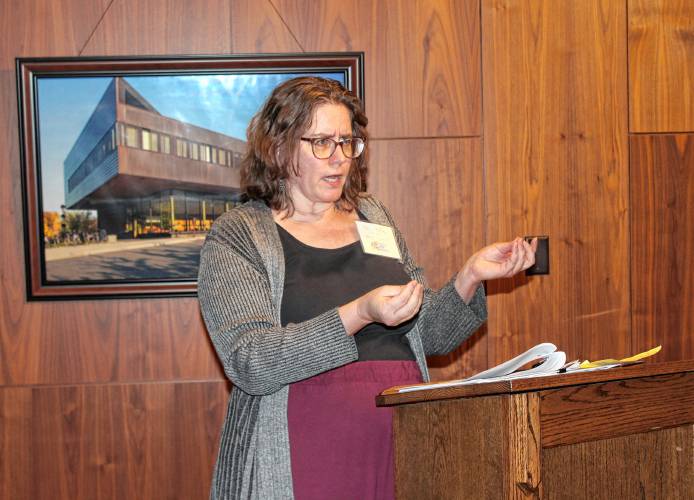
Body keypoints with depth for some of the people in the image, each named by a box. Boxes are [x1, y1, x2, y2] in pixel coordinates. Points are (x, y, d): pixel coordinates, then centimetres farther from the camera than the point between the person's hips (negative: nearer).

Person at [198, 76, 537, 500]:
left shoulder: (373, 217, 12)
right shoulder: (236, 238, -4)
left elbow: (430, 335, 14)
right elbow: (249, 363, -17)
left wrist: (470, 277, -4)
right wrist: (358, 315, -27)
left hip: (401, 449, 5)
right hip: (302, 462, -4)